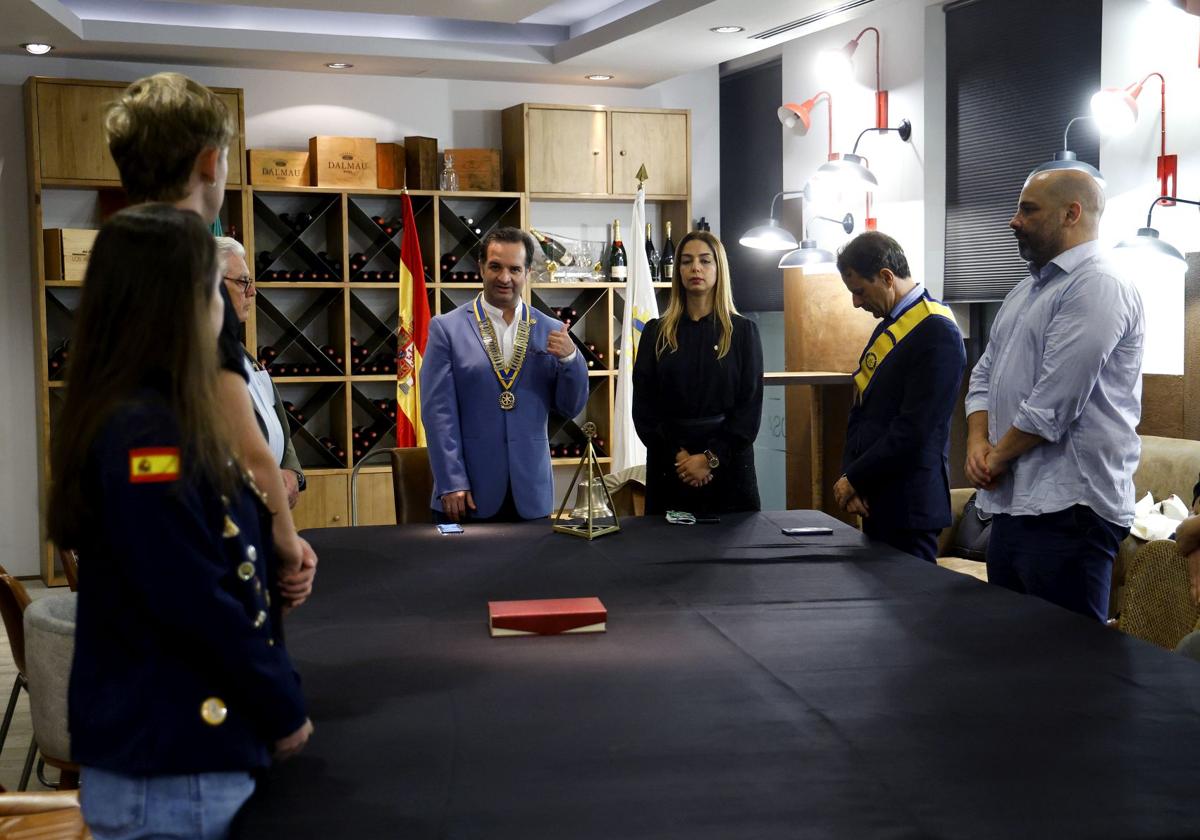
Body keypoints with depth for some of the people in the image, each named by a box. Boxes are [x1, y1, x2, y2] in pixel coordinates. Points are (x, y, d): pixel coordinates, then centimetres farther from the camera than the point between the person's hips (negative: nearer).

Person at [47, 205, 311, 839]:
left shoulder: (157, 419, 9)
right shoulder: (144, 435, -21)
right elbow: (194, 604, -22)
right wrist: (283, 709, -13)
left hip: (184, 746, 9)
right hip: (167, 767, -9)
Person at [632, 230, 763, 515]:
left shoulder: (743, 331, 3)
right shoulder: (656, 332, 6)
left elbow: (750, 406, -3)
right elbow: (643, 406, 1)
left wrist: (711, 458, -13)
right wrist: (677, 455, -12)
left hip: (728, 463, -1)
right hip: (669, 464, 1)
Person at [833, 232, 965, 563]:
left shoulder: (937, 332, -15)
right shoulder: (887, 326, 14)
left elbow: (914, 430, -20)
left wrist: (855, 479, -11)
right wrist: (849, 475, 2)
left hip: (907, 503, -8)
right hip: (875, 498, 8)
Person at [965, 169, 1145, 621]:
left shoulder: (1097, 287, -12)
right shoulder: (1025, 291, 19)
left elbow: (1053, 403, -19)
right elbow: (983, 376, 18)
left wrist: (998, 457, -8)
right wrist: (978, 442, 1)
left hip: (1067, 508, -9)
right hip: (1012, 500, 9)